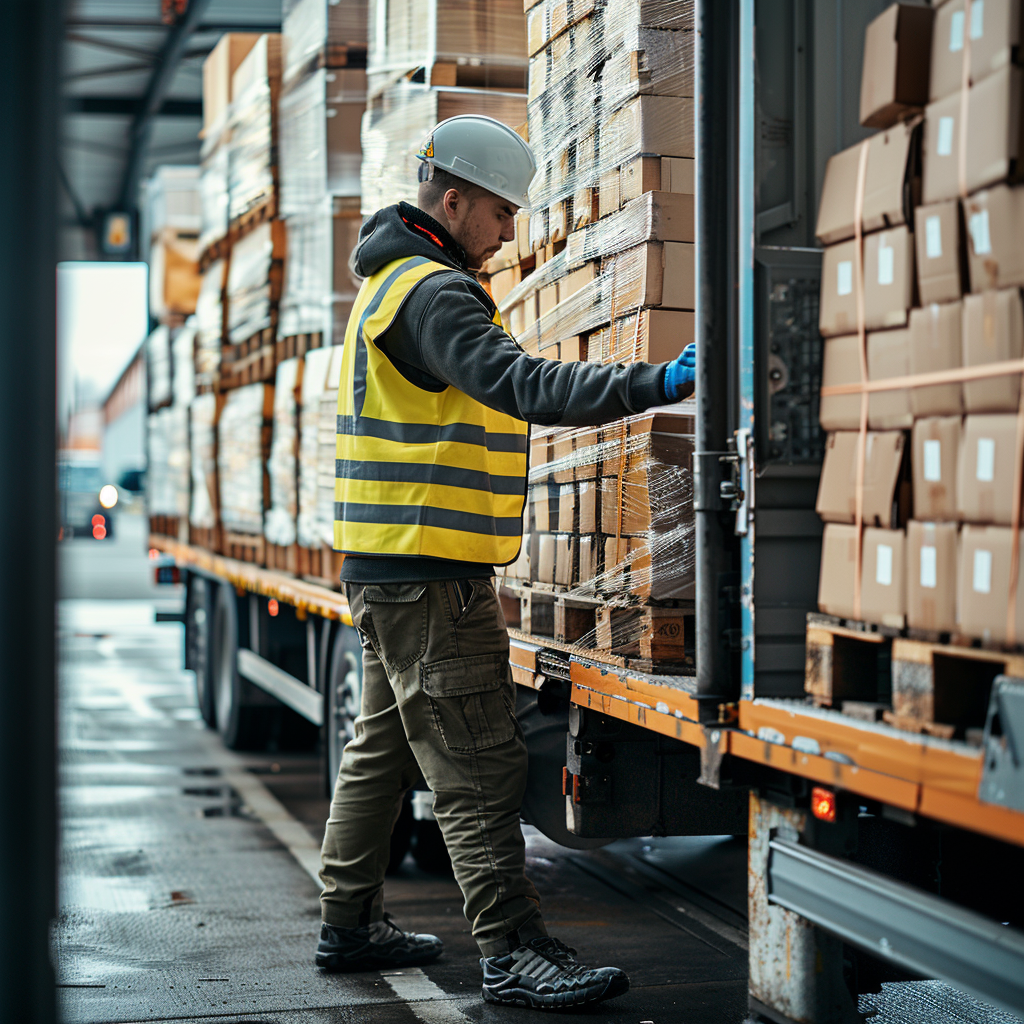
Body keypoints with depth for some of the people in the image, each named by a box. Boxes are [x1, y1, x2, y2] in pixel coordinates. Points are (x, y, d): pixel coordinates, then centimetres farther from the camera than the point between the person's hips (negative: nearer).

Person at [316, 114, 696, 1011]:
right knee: (479, 768, -9)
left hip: (392, 569, 11)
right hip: (428, 576, -11)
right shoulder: (432, 291, -16)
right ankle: (515, 954, -7)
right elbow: (519, 384, -30)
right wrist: (656, 384, -36)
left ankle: (351, 922, 27)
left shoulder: (395, 282, 18)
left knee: (384, 749, 17)